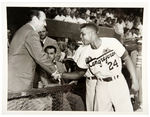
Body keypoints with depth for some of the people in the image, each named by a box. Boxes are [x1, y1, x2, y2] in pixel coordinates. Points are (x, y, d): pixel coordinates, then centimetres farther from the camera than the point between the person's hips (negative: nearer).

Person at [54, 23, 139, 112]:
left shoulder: (111, 42, -13)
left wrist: (134, 80, -8)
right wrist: (61, 75, -4)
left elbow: (126, 58, -5)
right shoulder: (86, 54, -5)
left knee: (126, 111, -1)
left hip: (118, 83, -2)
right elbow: (79, 73, 7)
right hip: (102, 86, 2)